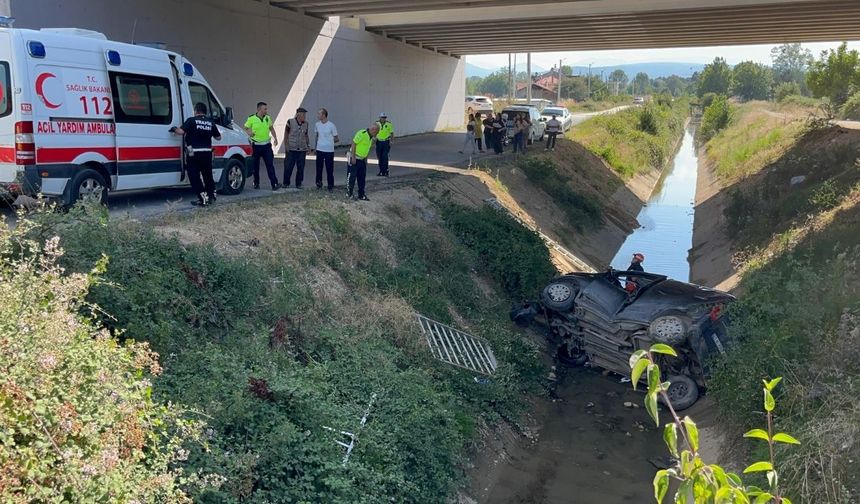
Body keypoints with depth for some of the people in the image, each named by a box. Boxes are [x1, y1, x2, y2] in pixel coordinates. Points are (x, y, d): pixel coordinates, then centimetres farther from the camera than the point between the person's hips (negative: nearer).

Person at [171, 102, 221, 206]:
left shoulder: (191, 120, -7)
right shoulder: (211, 123, 7)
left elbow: (181, 131, -17)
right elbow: (218, 137, 15)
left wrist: (174, 129, 3)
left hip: (194, 154, -5)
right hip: (207, 153, 5)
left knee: (194, 177, 2)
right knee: (208, 175, 20)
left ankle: (203, 198, -5)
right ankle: (211, 196, 26)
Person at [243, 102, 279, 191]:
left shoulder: (268, 118, 6)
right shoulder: (251, 118, -5)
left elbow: (271, 128, 19)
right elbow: (245, 129, 3)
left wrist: (275, 138, 7)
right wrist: (249, 132, -19)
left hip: (266, 145, 2)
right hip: (256, 145, -2)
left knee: (270, 165, -4)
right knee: (255, 166, 6)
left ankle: (274, 184, -6)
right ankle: (256, 183, 19)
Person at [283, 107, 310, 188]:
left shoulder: (305, 124, 6)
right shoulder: (290, 122, -5)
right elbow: (286, 133, 1)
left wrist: (308, 145, 10)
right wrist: (287, 145, -6)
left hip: (302, 149, 3)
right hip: (291, 149, -3)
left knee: (301, 168, 5)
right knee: (288, 167, -1)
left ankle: (298, 184, 16)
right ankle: (286, 183, 14)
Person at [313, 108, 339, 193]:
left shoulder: (331, 125, -10)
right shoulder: (317, 124, 4)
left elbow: (337, 139, -1)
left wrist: (330, 142, -9)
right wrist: (315, 146, 16)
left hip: (329, 151, -4)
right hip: (319, 150, 4)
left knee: (329, 169, 1)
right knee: (319, 168, 9)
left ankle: (330, 186, 10)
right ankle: (319, 183, 22)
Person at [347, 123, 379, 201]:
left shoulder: (371, 137, 10)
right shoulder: (361, 133, -19)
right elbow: (354, 144, -20)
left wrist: (366, 158, 13)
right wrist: (353, 157, -21)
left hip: (362, 160, 9)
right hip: (354, 159, -9)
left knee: (362, 178, 10)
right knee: (351, 177, -2)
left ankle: (361, 195, 17)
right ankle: (349, 194, 8)